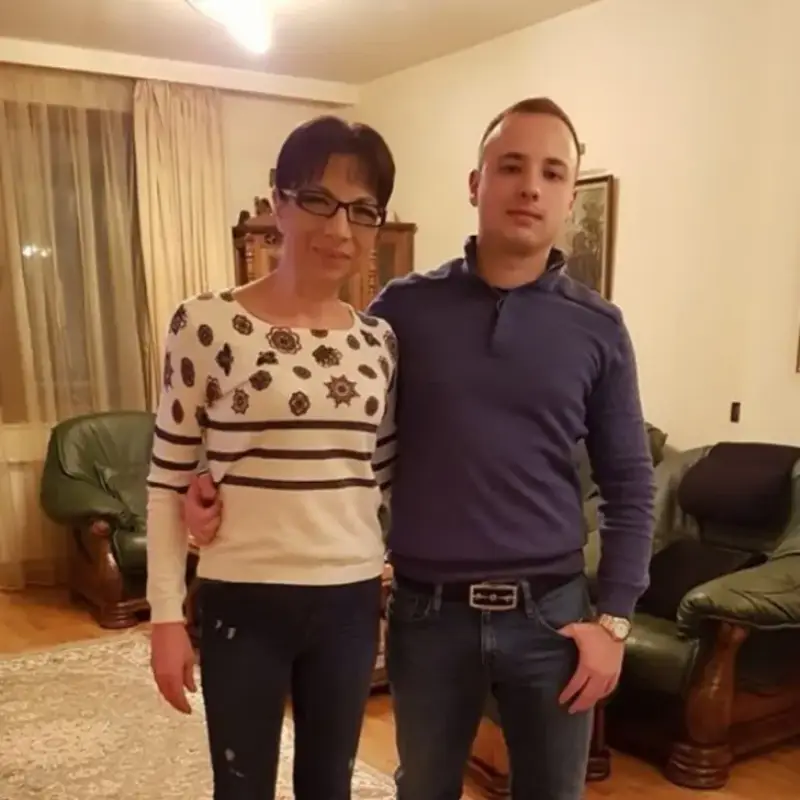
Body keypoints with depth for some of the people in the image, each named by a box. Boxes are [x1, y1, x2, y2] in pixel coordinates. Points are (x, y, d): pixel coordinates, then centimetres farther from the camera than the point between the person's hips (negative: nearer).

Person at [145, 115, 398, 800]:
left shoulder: (379, 339, 2)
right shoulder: (206, 325, -11)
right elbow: (168, 480, -6)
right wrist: (167, 614, -5)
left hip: (351, 600, 4)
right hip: (244, 602, -3)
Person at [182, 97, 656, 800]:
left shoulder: (598, 328, -2)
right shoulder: (405, 307, -3)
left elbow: (630, 484, 2)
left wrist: (613, 618, -3)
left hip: (550, 613, 1)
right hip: (428, 611, 0)